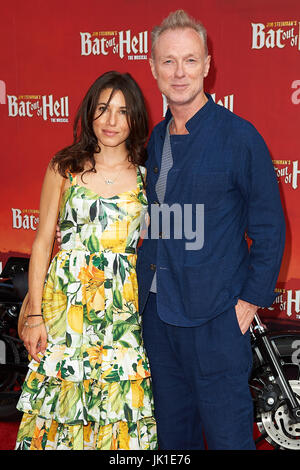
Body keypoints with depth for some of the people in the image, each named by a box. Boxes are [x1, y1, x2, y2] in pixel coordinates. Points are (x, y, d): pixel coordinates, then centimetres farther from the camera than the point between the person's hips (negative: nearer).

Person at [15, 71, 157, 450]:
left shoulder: (148, 176, 5)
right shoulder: (64, 167, 3)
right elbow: (42, 241, 2)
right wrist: (35, 314, -3)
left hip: (124, 307, 1)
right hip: (66, 299, 0)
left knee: (120, 406, 3)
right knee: (62, 402, 5)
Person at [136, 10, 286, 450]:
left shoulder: (238, 136, -8)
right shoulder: (154, 140, 9)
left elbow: (269, 227, -6)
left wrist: (251, 299, -9)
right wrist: (145, 291, 11)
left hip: (216, 315, -6)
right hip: (156, 310, 6)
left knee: (226, 430, 3)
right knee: (171, 429, 17)